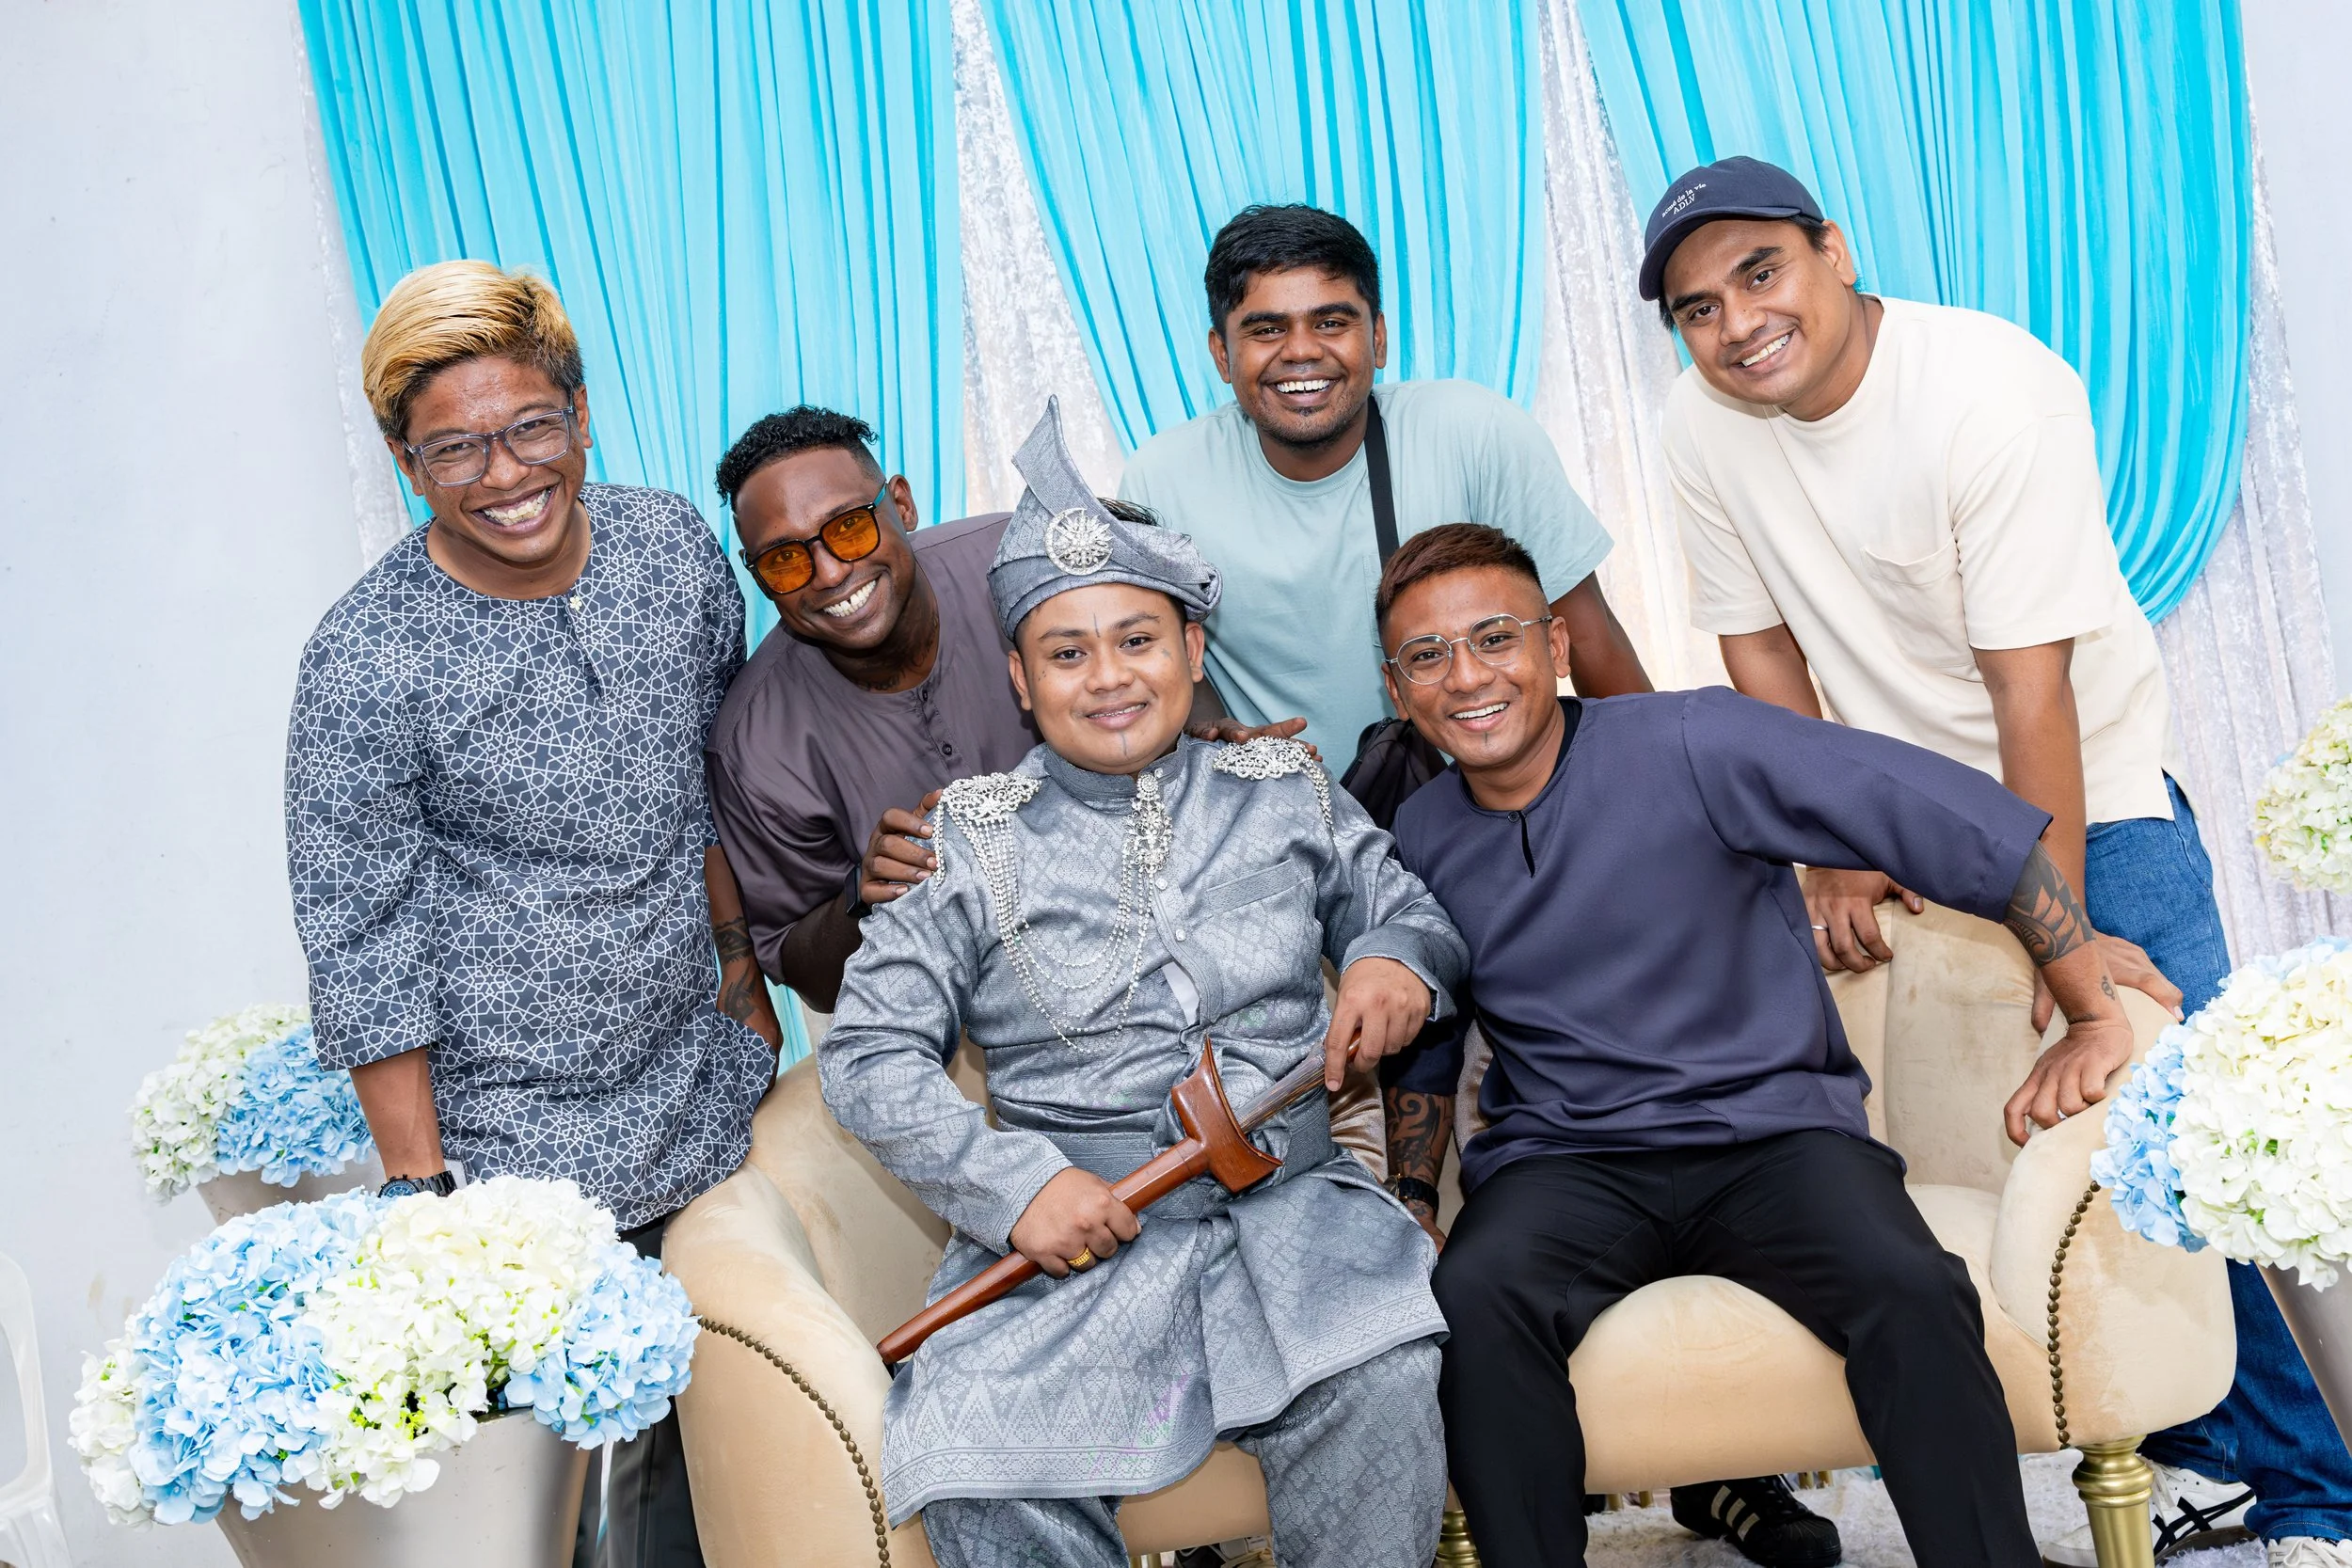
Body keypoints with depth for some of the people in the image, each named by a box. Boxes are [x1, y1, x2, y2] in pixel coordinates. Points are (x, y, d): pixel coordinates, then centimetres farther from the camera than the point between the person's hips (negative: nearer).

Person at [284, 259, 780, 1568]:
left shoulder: (677, 548, -3)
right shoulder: (367, 666, -18)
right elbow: (362, 953, -12)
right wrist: (424, 1194, -10)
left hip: (708, 1091, 5)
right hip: (524, 1144, -5)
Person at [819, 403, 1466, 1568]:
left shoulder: (1286, 796, 14)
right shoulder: (972, 840, 8)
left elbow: (1410, 913, 24)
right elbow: (869, 1052, 2)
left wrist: (1397, 961, -2)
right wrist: (1014, 1184, -12)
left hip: (1284, 1207, 1)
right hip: (1067, 1231, -1)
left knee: (1377, 1396, -29)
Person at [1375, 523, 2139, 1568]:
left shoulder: (1692, 746, -8)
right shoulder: (1419, 846, 7)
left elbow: (1972, 824, -9)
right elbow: (1422, 1056, 22)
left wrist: (2095, 1020, -8)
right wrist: (1408, 1212, 7)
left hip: (1774, 1133, -2)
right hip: (1563, 1164, 2)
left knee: (1914, 1295, -32)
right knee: (1473, 1298, -31)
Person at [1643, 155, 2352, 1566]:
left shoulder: (1992, 390, -25)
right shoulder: (1705, 428, -10)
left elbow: (2029, 682, -27)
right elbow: (1764, 653, 0)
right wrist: (1836, 854, -4)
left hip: (2094, 790, -4)